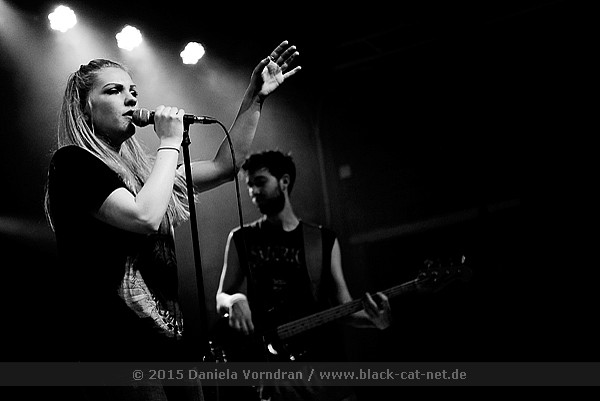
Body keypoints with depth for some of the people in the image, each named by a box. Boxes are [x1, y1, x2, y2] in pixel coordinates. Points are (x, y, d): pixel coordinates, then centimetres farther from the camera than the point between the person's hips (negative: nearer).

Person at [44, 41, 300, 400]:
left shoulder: (141, 169, 18)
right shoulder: (73, 162, -6)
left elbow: (224, 166, 20)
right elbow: (144, 217, -20)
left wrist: (255, 98, 13)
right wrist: (170, 142, -7)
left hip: (171, 338, 8)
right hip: (119, 345, -8)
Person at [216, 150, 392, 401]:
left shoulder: (324, 241, 8)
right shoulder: (241, 239, 7)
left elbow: (344, 307, 6)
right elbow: (220, 299, 10)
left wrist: (375, 319, -14)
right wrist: (233, 300, -12)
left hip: (326, 360, 2)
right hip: (274, 366, -1)